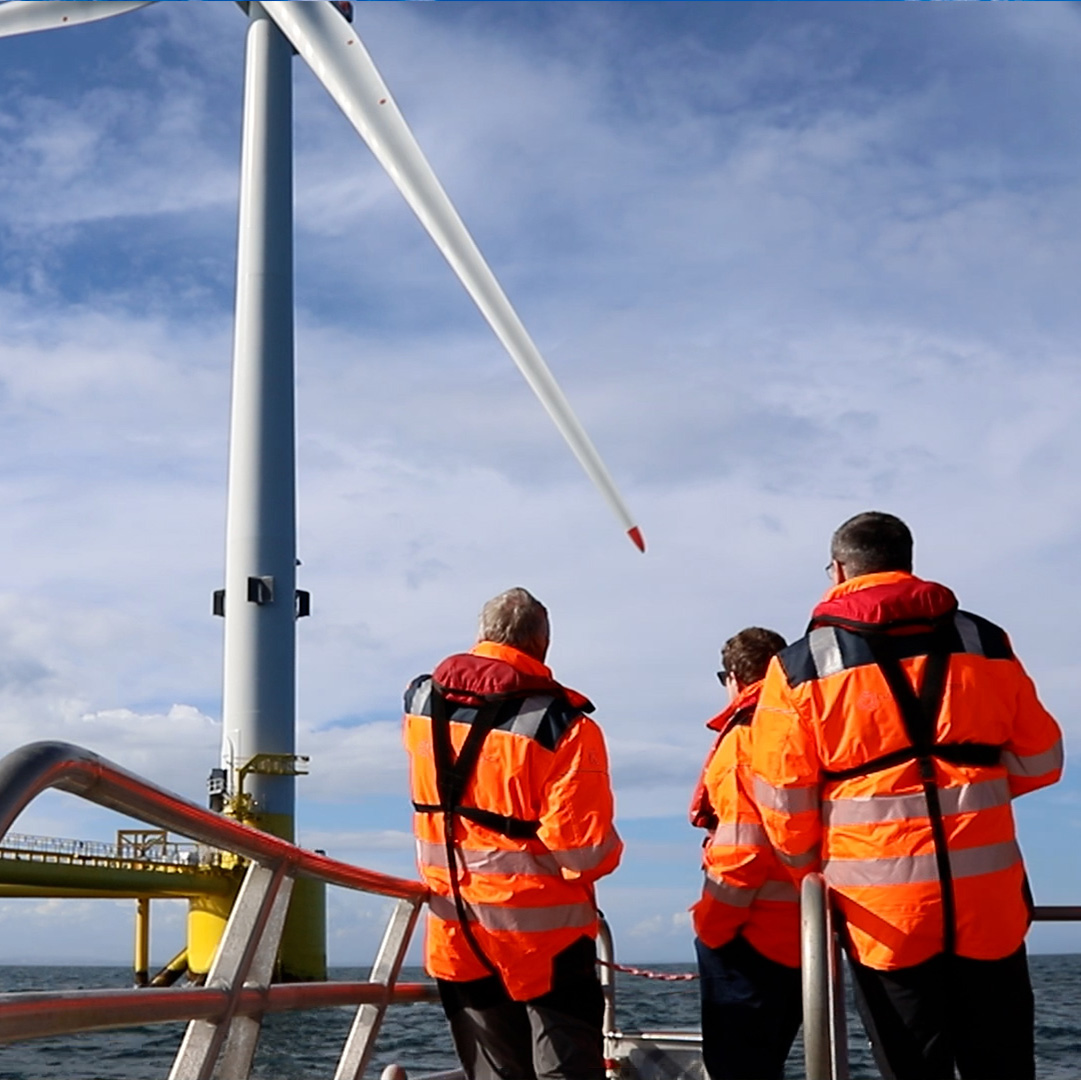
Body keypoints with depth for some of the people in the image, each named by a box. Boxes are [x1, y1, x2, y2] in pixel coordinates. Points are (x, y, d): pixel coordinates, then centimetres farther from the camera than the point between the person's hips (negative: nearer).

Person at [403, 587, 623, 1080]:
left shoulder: (420, 702, -1)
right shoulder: (561, 726, -19)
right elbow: (587, 851, -21)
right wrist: (608, 850, -1)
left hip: (456, 932, 5)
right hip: (543, 934, -5)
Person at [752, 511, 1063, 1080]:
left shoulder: (799, 668, -2)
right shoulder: (987, 643, 6)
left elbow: (785, 804, -3)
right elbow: (1038, 761, 11)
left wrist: (810, 868, 16)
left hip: (883, 906, -2)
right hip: (987, 897, 2)